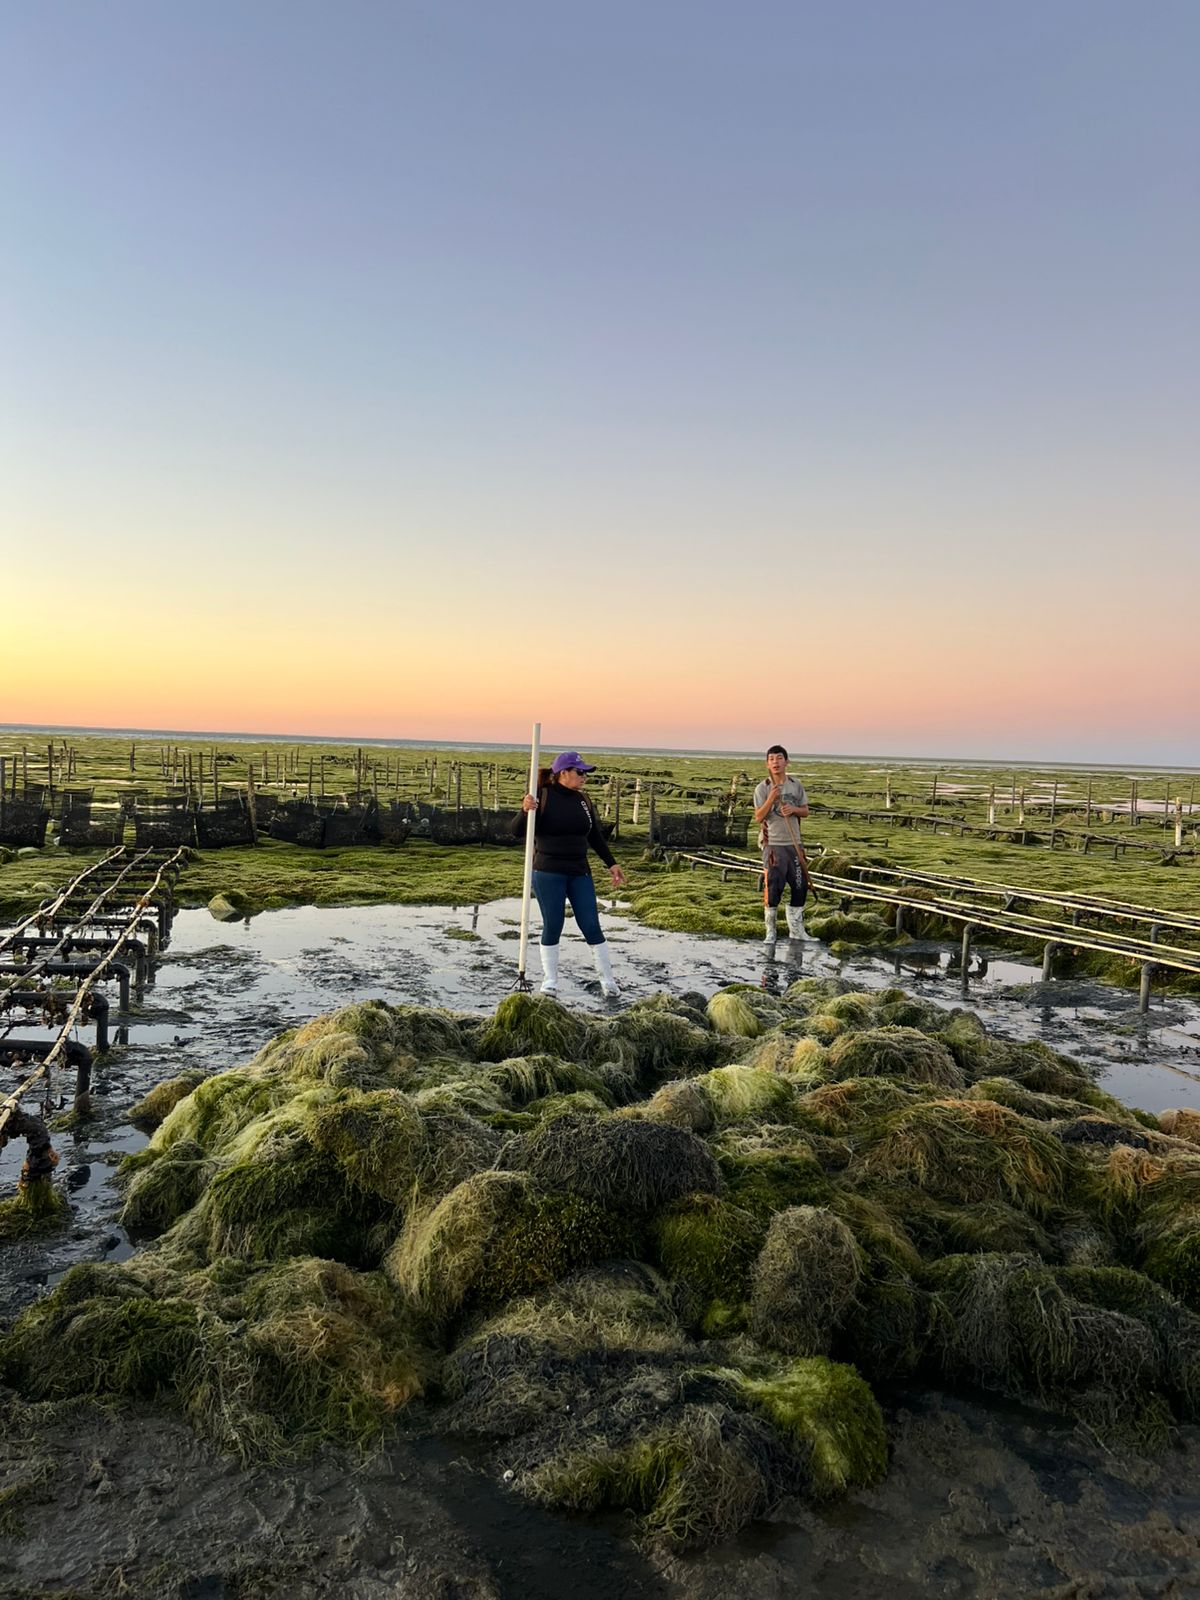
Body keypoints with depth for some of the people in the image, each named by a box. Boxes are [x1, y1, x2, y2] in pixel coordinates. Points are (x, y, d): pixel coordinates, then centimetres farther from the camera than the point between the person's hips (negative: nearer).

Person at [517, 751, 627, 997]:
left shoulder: (583, 801, 8)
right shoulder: (542, 796, -8)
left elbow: (595, 836, 16)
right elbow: (518, 831, -9)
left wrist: (611, 864, 11)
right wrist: (525, 811, -29)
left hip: (579, 872, 4)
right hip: (547, 873, -4)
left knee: (591, 925, 3)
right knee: (552, 926, 2)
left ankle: (608, 981, 13)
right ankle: (549, 981, 17)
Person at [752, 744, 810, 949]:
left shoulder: (796, 785, 5)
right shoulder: (762, 788, -5)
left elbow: (805, 811, 11)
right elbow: (758, 817, -9)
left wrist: (793, 810, -10)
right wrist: (771, 799, -24)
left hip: (794, 843, 4)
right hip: (773, 844, -4)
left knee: (800, 886, 8)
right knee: (772, 887, -5)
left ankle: (796, 930, 23)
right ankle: (770, 931, 6)